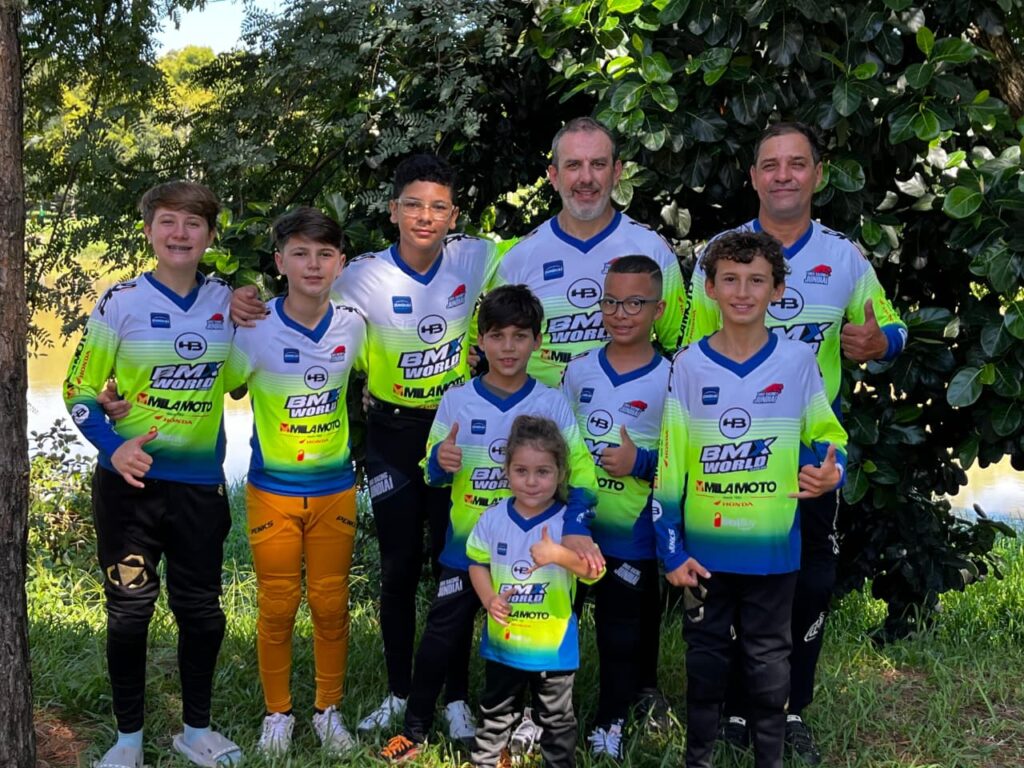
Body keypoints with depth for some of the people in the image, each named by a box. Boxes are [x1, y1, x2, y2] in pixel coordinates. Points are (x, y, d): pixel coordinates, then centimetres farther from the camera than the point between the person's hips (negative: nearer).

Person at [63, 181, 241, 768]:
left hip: (201, 486, 3)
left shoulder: (227, 302, 2)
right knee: (130, 610, 5)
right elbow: (80, 391, -4)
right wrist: (113, 447, -19)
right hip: (131, 483, -2)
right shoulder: (121, 303, -7)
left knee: (202, 610, 11)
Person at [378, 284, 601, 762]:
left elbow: (581, 469, -12)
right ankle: (415, 729, 25)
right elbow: (431, 473, 0)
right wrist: (440, 462, -23)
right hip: (466, 548, 1)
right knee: (442, 636, 8)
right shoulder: (457, 401, -4)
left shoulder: (552, 404, -7)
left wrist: (575, 521, -28)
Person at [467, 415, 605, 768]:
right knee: (494, 712, 21)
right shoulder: (494, 518, -5)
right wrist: (489, 598, -11)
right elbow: (478, 562, 6)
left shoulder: (568, 522, -16)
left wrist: (559, 555, -42)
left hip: (552, 645, -3)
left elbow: (593, 572, -26)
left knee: (557, 719, 13)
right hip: (502, 641, 3)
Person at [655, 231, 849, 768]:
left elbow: (828, 437, 7)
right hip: (704, 549, 0)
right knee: (705, 658, 14)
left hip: (773, 549, 0)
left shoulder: (797, 361, -5)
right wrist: (670, 549, -3)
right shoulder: (689, 365, -5)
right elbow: (669, 467, -2)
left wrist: (830, 472, -15)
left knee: (768, 661, 12)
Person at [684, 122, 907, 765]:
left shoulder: (846, 258, 2)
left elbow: (891, 327, 9)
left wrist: (879, 342, -15)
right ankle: (733, 708, 19)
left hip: (814, 443, 2)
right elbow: (692, 350, 2)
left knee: (813, 579, 7)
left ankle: (792, 710, 23)